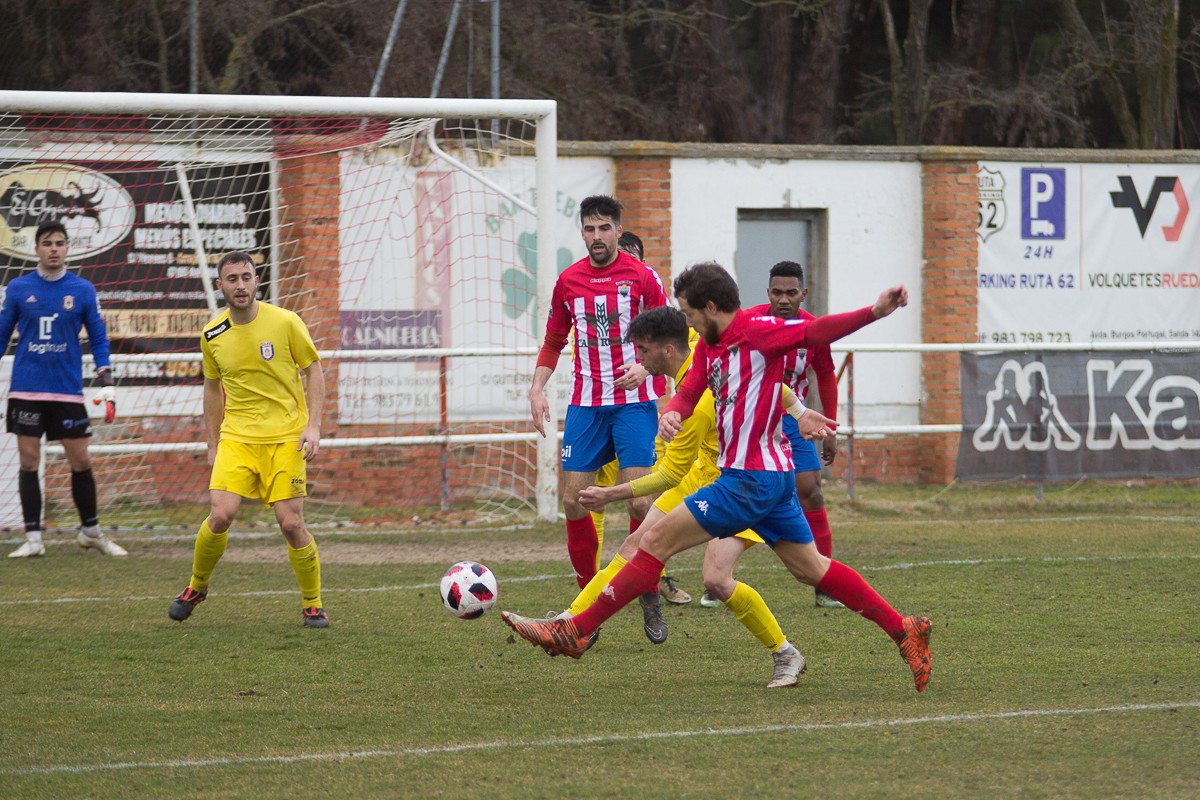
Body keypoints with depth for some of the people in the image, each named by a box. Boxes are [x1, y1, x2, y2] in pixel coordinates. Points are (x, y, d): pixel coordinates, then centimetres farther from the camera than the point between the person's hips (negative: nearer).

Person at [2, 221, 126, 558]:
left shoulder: (82, 290, 4)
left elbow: (99, 339, 9)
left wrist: (106, 384, 0)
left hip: (68, 390, 0)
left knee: (81, 461, 2)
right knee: (28, 462, -2)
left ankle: (91, 531, 18)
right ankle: (33, 539, 4)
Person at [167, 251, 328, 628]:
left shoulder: (284, 322, -7)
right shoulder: (212, 335, 2)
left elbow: (313, 370, 1)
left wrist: (313, 425, -8)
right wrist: (212, 444, 15)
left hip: (285, 437, -2)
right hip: (236, 437, 2)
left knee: (290, 523, -9)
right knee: (220, 515, -14)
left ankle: (313, 606, 9)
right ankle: (196, 587, 12)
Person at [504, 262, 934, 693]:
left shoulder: (758, 331, -13)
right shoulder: (708, 347, 13)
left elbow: (817, 331, -18)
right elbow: (688, 392, 9)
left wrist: (874, 312, -33)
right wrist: (670, 413, -15)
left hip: (751, 479, -10)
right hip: (770, 478, 10)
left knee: (657, 540, -7)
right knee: (811, 568, 14)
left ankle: (576, 631, -3)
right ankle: (904, 630, 16)